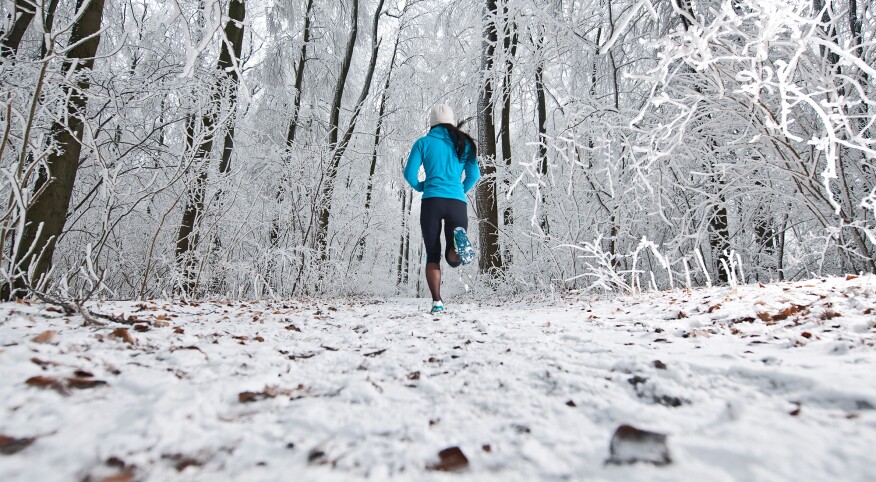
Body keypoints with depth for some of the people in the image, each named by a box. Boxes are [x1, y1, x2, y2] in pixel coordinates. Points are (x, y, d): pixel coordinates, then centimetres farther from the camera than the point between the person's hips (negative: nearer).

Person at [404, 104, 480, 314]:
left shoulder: (423, 143, 11)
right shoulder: (464, 143, 16)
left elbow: (409, 173, 4)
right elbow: (474, 175, 10)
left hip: (431, 201, -1)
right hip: (458, 202, 1)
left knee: (432, 255, 10)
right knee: (454, 259, 9)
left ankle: (437, 301, -4)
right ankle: (457, 240, -25)